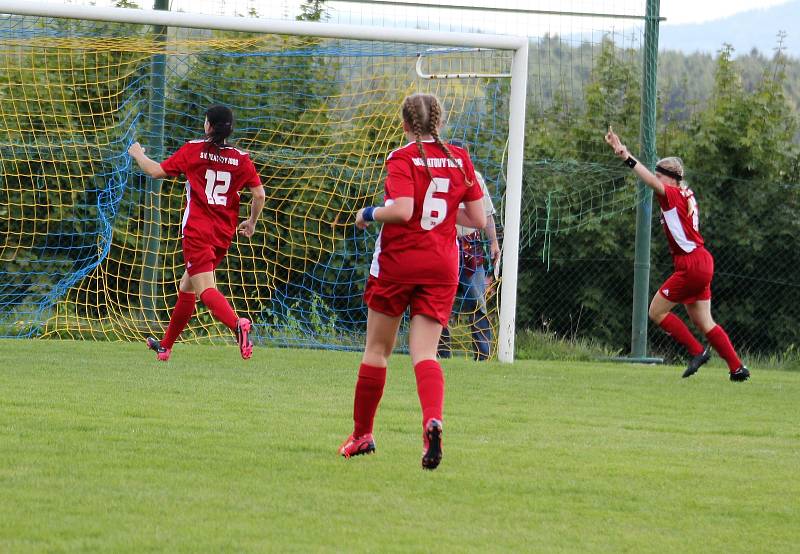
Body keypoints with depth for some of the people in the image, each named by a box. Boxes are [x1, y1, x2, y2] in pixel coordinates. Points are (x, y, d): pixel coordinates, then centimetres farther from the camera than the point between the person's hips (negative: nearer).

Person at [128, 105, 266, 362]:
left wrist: (138, 154, 23)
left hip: (197, 231, -5)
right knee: (186, 288, 21)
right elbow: (259, 195, 1)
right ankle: (165, 346, 31)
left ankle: (237, 324, -45)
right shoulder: (241, 159, 3)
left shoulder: (193, 150, -3)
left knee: (205, 290, -16)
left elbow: (156, 171, 3)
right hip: (223, 235, 5)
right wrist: (252, 222, 19)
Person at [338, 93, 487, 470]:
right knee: (425, 353, -2)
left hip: (397, 260, -3)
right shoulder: (460, 159, 5)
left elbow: (402, 210, -23)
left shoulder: (402, 159, -9)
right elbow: (478, 219, 5)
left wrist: (369, 214, -5)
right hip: (442, 265, 3)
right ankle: (433, 419, -31)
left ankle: (362, 434, 22)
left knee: (377, 349, 12)